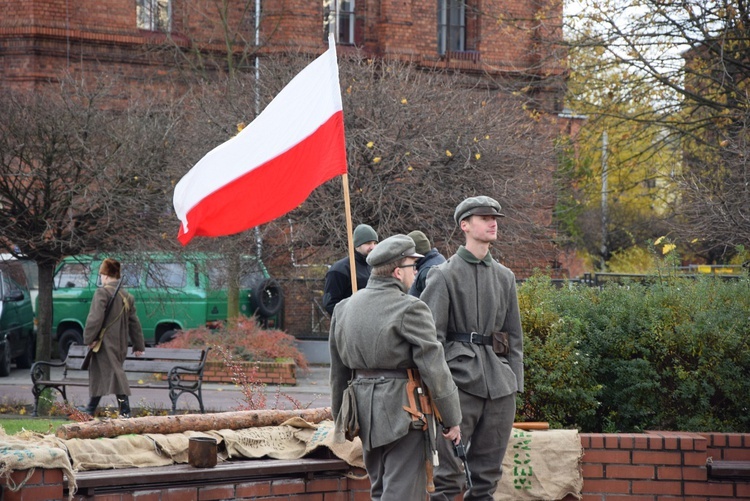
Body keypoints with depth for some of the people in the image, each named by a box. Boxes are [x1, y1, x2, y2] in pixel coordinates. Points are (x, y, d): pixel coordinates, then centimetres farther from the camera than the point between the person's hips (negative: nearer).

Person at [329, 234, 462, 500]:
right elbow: (434, 367, -14)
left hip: (365, 410, 8)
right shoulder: (410, 309, -13)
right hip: (403, 413, -8)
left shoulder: (344, 308, 10)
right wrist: (452, 419, -6)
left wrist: (339, 415, 25)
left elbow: (338, 370, 16)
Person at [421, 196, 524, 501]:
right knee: (450, 469, -6)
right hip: (461, 380, -5)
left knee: (489, 474, 8)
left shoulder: (505, 277, 14)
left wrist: (515, 382, 10)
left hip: (500, 383, 5)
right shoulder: (445, 275, -2)